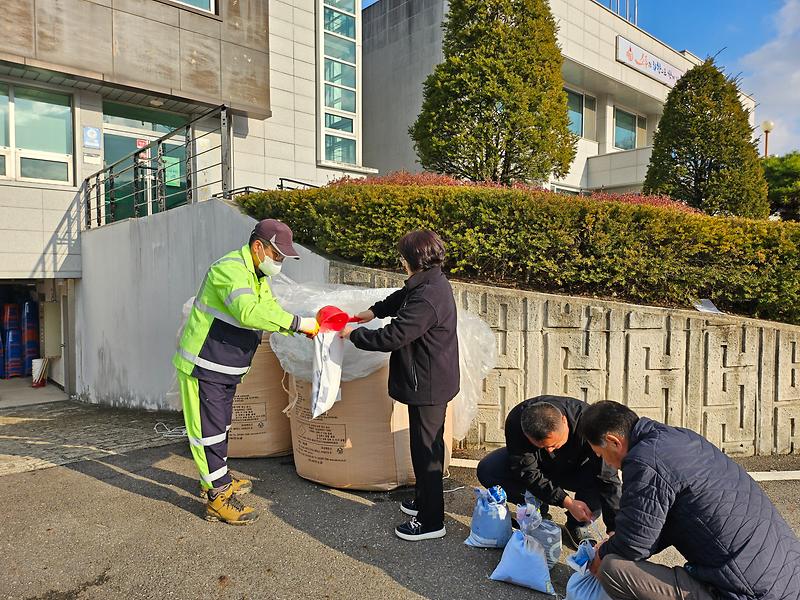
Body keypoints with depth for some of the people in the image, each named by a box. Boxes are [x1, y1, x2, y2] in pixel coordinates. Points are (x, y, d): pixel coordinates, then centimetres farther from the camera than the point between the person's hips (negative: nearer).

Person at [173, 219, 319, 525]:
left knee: (220, 426, 22)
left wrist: (302, 329, -7)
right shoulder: (230, 270, -24)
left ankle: (217, 479, 39)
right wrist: (297, 322, -34)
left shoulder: (257, 276, 11)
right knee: (209, 429, -1)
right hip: (202, 366, -10)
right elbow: (249, 312, -38)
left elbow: (270, 310, 9)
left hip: (226, 368, 10)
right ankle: (219, 498, 8)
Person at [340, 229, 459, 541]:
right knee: (428, 445, 22)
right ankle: (426, 500, 40)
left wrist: (354, 334, -14)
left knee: (425, 449, 3)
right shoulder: (432, 282, 5)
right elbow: (400, 297, 25)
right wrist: (374, 311, 14)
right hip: (433, 382, 10)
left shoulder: (426, 299, -27)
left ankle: (431, 521, 18)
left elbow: (393, 337, -27)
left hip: (427, 386, -10)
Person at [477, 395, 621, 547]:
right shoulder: (515, 422, -34)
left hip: (574, 469, -1)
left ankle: (577, 525, -4)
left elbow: (608, 478, -31)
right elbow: (527, 472, -27)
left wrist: (614, 529, -34)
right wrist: (567, 502, -33)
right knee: (487, 470, -23)